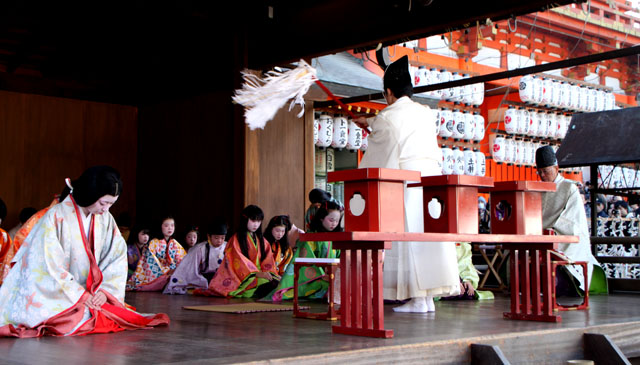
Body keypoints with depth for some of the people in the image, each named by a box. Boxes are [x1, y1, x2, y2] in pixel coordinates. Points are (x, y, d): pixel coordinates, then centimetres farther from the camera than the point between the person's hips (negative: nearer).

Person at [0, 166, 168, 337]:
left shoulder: (106, 219, 4)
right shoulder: (56, 217, -14)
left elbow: (117, 258, 1)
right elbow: (48, 266, -16)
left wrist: (105, 290, -15)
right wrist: (80, 295, -18)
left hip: (87, 295, 6)